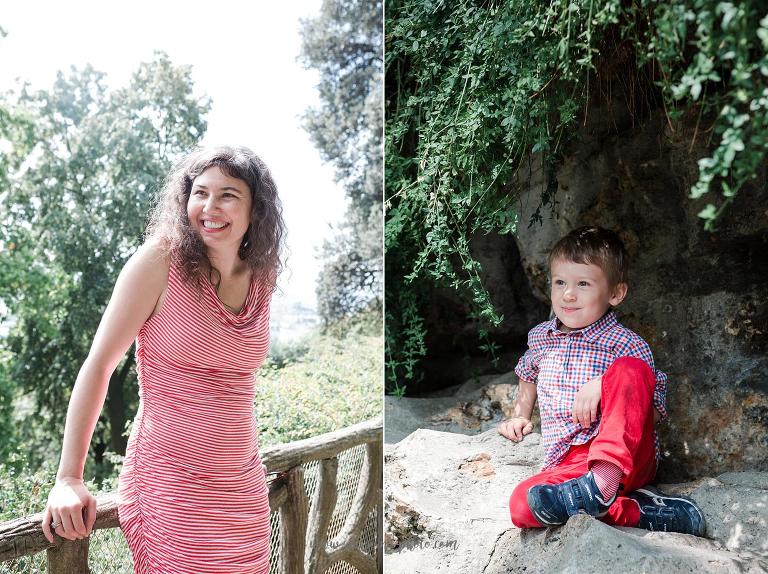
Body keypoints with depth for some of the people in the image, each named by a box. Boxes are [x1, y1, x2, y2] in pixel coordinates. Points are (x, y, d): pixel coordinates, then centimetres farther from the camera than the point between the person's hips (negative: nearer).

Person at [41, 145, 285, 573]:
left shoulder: (261, 279, 5)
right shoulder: (161, 261, -11)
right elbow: (99, 365, -10)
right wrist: (69, 478, -11)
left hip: (244, 490, 6)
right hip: (169, 487, -5)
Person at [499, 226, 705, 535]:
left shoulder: (628, 346, 0)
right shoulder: (540, 338, 16)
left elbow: (654, 413, -5)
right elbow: (529, 377, 39)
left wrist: (604, 386, -19)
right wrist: (520, 416, 25)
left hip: (629, 459, -3)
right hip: (567, 467, 4)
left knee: (630, 368, -29)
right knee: (521, 506, -30)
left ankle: (602, 484, -40)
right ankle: (636, 511, -26)